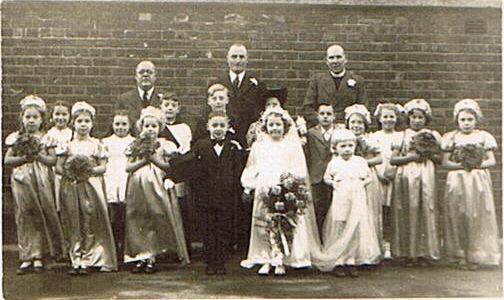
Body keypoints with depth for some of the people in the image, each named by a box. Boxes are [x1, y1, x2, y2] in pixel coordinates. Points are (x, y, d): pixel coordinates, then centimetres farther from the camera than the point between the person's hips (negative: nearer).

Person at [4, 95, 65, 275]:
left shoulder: (46, 139, 6)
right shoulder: (15, 138, 8)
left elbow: (53, 160, -1)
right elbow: (7, 160, 4)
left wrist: (38, 156, -15)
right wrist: (23, 158, -11)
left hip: (42, 181, 0)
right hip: (21, 180, 1)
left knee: (42, 217, -1)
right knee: (24, 217, 2)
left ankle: (38, 257, 7)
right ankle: (26, 258, 8)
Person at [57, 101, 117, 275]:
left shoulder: (96, 144, 5)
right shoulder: (67, 145, 8)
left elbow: (103, 167, 1)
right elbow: (58, 167, 5)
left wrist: (91, 170, -17)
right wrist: (68, 171, -14)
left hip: (91, 186, -1)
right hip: (71, 187, 1)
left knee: (90, 223, -3)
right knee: (74, 224, 2)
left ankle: (87, 261, 2)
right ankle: (76, 260, 8)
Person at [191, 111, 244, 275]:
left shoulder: (234, 147, 4)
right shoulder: (200, 146, 4)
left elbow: (238, 173, 1)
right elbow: (197, 174, 1)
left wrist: (236, 194, -6)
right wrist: (201, 192, -6)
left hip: (227, 198, 0)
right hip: (206, 198, 0)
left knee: (224, 231, 5)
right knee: (208, 231, 6)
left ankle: (221, 263, 15)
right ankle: (210, 263, 16)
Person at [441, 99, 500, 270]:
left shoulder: (483, 137, 6)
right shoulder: (452, 138, 5)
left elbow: (492, 160, 4)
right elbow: (445, 162, 1)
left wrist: (479, 164, -14)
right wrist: (460, 165, -15)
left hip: (479, 181, 0)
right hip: (457, 182, 0)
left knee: (478, 216, 0)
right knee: (459, 217, 0)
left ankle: (475, 255, 9)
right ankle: (460, 254, 9)